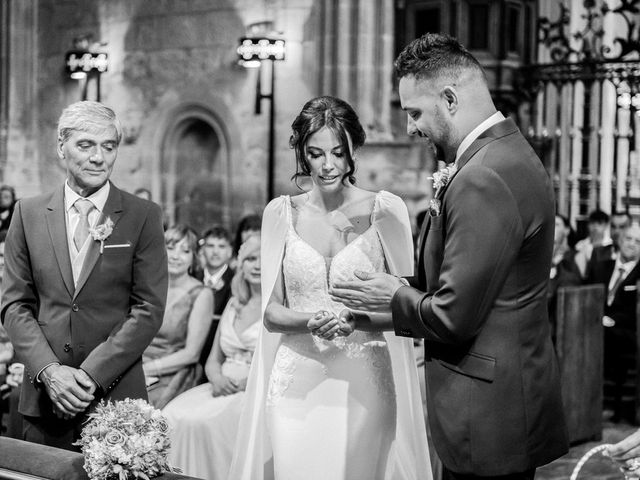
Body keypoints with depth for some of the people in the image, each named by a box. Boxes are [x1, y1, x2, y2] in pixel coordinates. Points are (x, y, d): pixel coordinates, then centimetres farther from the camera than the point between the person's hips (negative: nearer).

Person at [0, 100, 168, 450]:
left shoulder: (143, 217, -1)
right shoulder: (29, 214, 6)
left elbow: (149, 309, -5)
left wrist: (92, 373, -13)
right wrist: (48, 369, -10)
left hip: (116, 396, -2)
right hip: (44, 396, 2)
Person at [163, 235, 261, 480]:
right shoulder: (234, 304, 18)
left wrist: (246, 383, -17)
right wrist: (217, 379, -3)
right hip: (222, 390, 6)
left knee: (203, 422, -30)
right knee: (172, 416, -20)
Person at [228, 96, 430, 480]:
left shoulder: (386, 210, -1)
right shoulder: (281, 213, 4)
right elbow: (271, 309, 5)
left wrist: (356, 319, -18)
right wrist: (310, 321, -15)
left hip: (363, 383, -1)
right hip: (295, 384, 1)